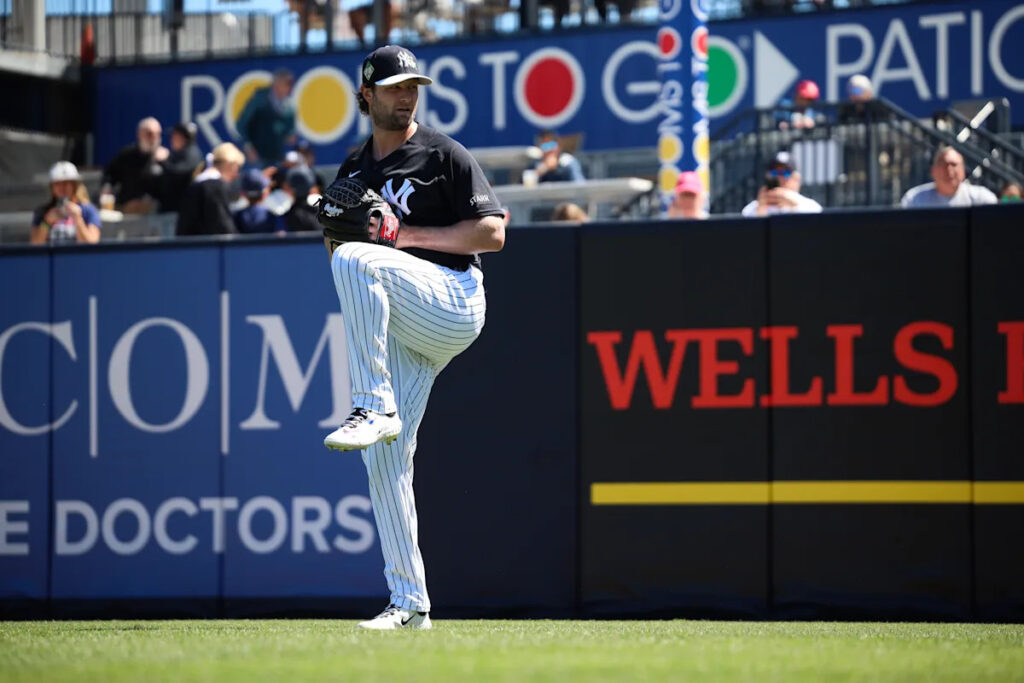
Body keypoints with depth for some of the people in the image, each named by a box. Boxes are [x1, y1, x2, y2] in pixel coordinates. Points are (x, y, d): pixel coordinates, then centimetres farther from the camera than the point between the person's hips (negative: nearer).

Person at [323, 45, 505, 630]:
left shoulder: (444, 155, 1)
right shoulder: (353, 170, 19)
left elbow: (493, 232, -7)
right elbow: (336, 246, 27)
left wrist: (411, 235, -13)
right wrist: (332, 234, 2)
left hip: (453, 300, -6)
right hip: (401, 331, 6)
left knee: (358, 260, -31)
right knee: (384, 457, -2)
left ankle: (375, 408, -32)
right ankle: (410, 604, 2)